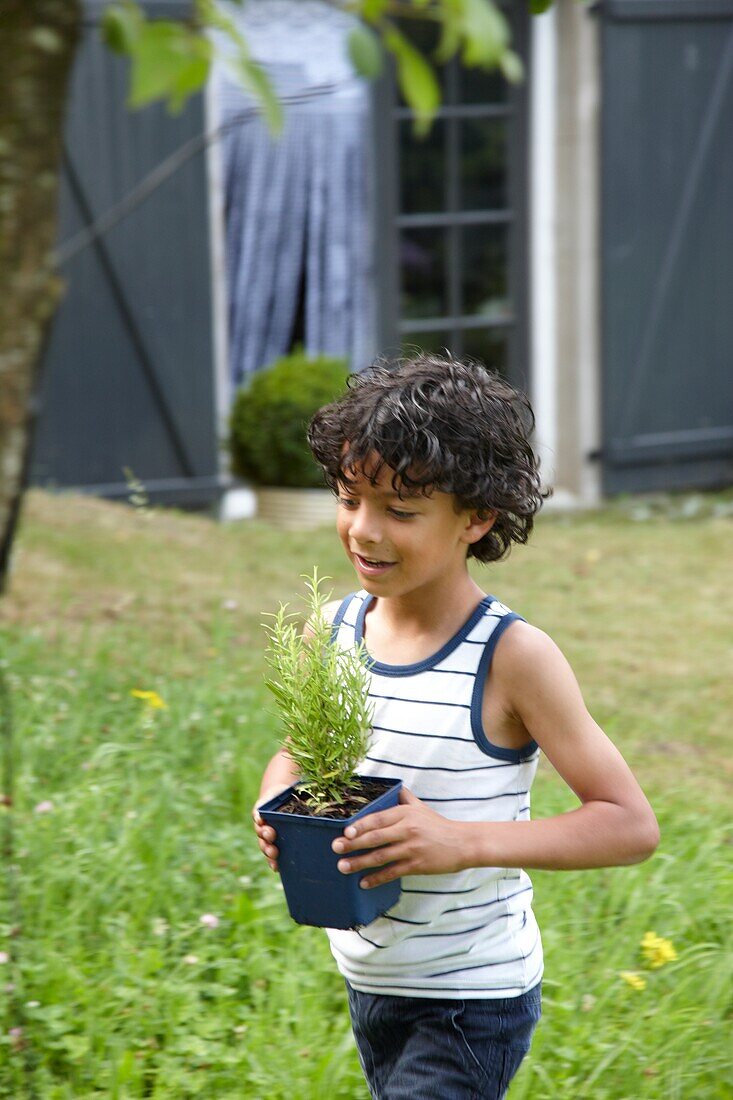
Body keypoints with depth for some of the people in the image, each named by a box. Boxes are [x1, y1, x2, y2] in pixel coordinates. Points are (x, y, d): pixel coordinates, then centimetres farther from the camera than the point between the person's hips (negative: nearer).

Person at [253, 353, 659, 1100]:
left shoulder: (511, 658, -19)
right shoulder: (334, 630, -2)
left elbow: (631, 825, -18)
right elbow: (294, 753, 16)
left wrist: (466, 842, -28)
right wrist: (276, 807, -8)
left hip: (473, 1002, -6)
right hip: (368, 983, 6)